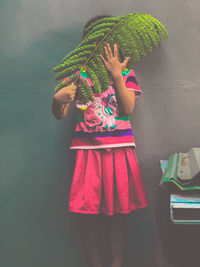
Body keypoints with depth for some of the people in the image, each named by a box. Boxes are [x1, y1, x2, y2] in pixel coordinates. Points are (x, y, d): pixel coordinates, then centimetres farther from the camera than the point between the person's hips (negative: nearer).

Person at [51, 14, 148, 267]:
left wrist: (117, 76, -12)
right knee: (87, 210, 0)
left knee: (119, 209, 3)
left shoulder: (126, 72, 10)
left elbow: (128, 109, -5)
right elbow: (60, 114, 1)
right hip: (87, 149, 0)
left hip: (119, 149, 0)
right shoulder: (78, 73, 8)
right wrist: (57, 99, -21)